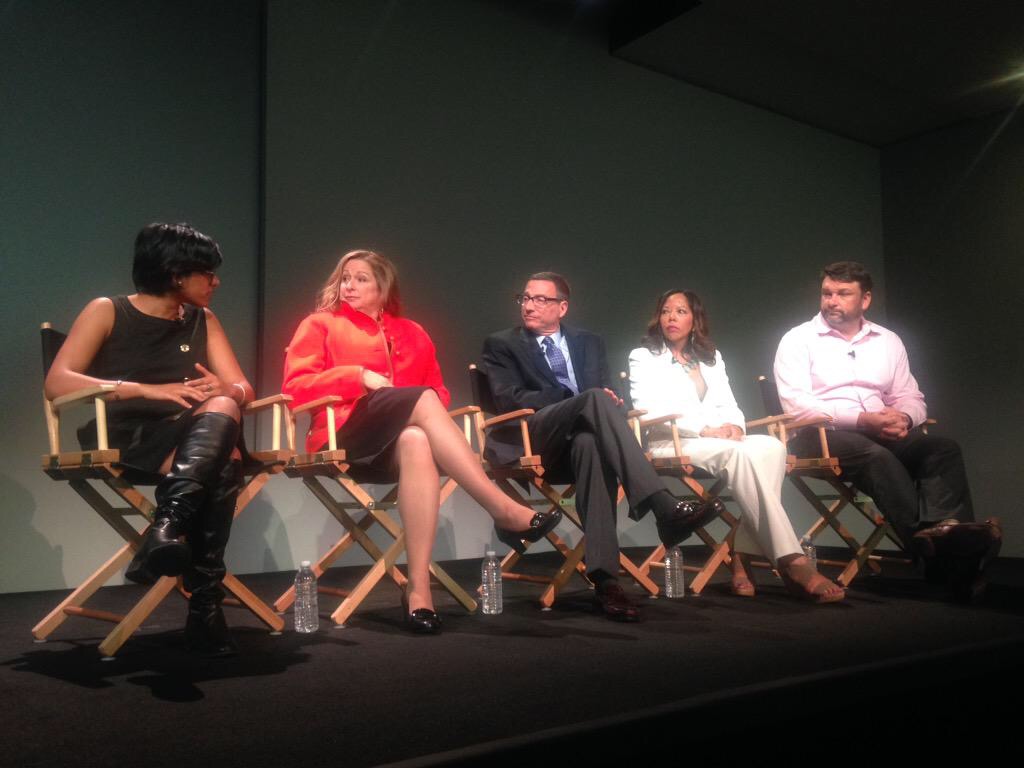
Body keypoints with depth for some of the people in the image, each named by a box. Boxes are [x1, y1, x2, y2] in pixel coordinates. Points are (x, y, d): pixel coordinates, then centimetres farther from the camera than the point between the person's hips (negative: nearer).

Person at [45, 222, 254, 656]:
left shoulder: (203, 321, 18)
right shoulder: (107, 311, 4)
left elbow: (243, 389, 11)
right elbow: (57, 382, -9)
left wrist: (226, 391, -15)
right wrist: (147, 390, -20)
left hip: (191, 441, 4)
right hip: (123, 439, -4)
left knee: (221, 408, -33)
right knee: (222, 463, -33)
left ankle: (166, 528, -43)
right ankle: (205, 604, -35)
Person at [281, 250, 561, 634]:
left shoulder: (411, 333, 25)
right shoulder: (320, 324, 17)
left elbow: (439, 391, 21)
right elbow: (295, 386, 3)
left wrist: (429, 402, -4)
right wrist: (359, 376, -7)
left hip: (393, 443, 3)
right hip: (346, 436, -2)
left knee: (416, 443, -38)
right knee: (421, 400, -33)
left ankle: (419, 589, -45)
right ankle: (505, 510, -39)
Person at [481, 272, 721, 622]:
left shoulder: (589, 342, 25)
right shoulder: (501, 344, 14)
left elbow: (608, 392, 17)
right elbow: (509, 399, -2)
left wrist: (604, 403, -10)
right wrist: (587, 398, -12)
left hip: (578, 441, 3)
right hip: (533, 443, -2)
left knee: (590, 443, -38)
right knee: (595, 399, -32)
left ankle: (604, 578, -44)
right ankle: (664, 507, -44)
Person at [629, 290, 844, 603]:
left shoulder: (712, 358, 27)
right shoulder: (643, 357, 11)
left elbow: (728, 405, 17)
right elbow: (649, 410, -5)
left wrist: (735, 426, -9)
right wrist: (704, 429, -17)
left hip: (720, 441, 5)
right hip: (668, 445, -5)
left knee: (771, 446, -28)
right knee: (736, 454, -35)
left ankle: (743, 556, -31)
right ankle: (791, 562, -38)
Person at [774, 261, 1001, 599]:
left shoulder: (888, 341, 20)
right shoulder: (797, 340, 5)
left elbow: (912, 399, 17)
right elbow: (796, 403, -8)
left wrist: (903, 417, -10)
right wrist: (860, 420, -18)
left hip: (882, 433, 5)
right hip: (823, 434, -5)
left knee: (943, 447, -23)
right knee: (877, 455, -35)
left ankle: (945, 529, -47)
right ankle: (934, 547, -45)